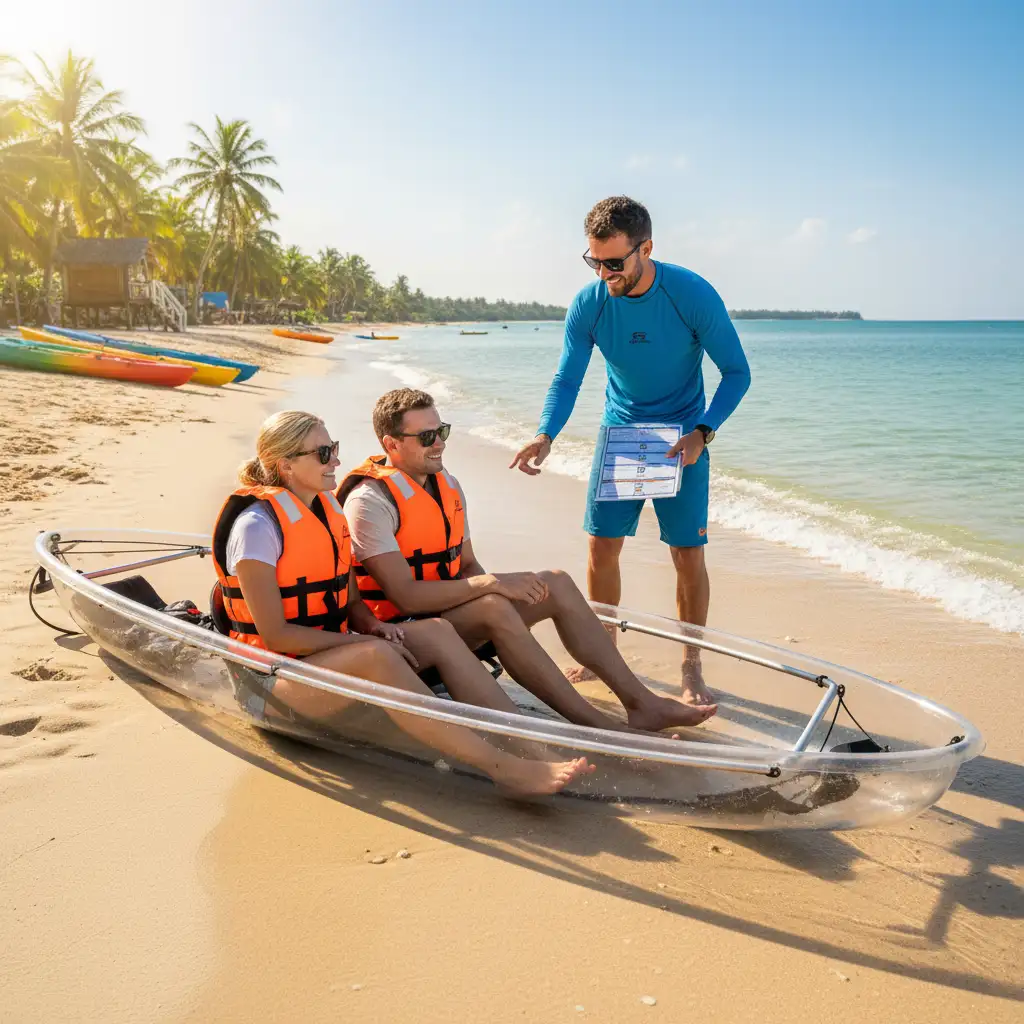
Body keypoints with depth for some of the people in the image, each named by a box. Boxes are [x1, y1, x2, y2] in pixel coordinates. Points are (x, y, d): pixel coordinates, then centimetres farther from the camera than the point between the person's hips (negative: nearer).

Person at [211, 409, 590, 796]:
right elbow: (274, 635, -19)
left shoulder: (329, 508, 9)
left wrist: (371, 626, -7)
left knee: (436, 631, -14)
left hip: (332, 649, 8)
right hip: (279, 674, -8)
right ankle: (505, 768, -40)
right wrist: (362, 640, -19)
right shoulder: (257, 525, -15)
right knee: (375, 655, -36)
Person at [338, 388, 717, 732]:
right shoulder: (370, 501, -17)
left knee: (556, 583, -8)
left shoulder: (446, 484, 10)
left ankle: (640, 701, -9)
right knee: (493, 608, -35)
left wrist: (489, 586, -8)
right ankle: (598, 727, -31)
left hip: (449, 612, 8)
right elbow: (406, 596, -25)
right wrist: (490, 584, -26)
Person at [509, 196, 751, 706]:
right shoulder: (588, 304, -11)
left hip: (681, 437, -2)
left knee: (688, 554, -4)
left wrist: (702, 434, -24)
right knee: (602, 546, 1)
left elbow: (737, 372, -11)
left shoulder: (693, 295, -19)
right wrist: (545, 435, -26)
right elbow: (566, 380, -6)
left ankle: (691, 668, 11)